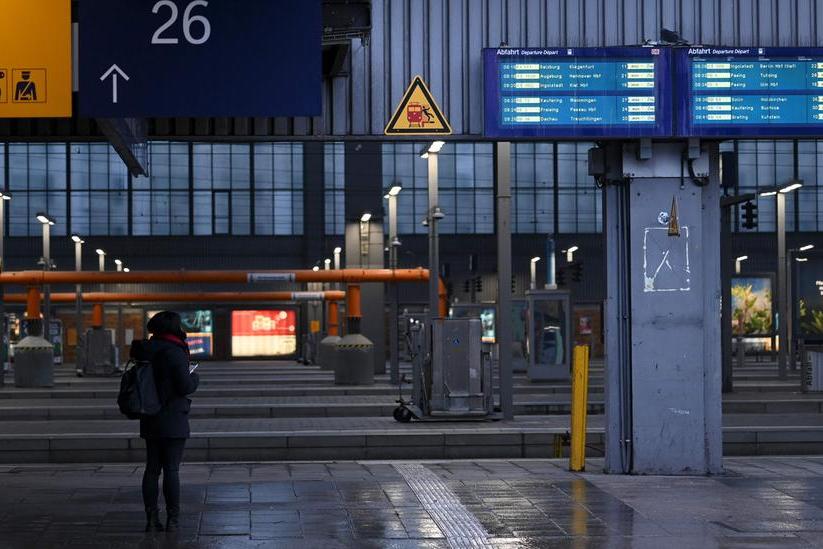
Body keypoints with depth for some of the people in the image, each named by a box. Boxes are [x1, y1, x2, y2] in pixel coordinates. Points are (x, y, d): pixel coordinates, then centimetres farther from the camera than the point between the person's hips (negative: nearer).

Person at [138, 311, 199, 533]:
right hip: (173, 421, -6)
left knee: (152, 469, 9)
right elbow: (185, 386, -16)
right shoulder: (174, 352, -14)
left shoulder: (146, 350, 7)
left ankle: (152, 519, 9)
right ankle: (172, 520, 0)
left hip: (149, 421, 6)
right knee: (171, 469, -2)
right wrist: (194, 378, 5)